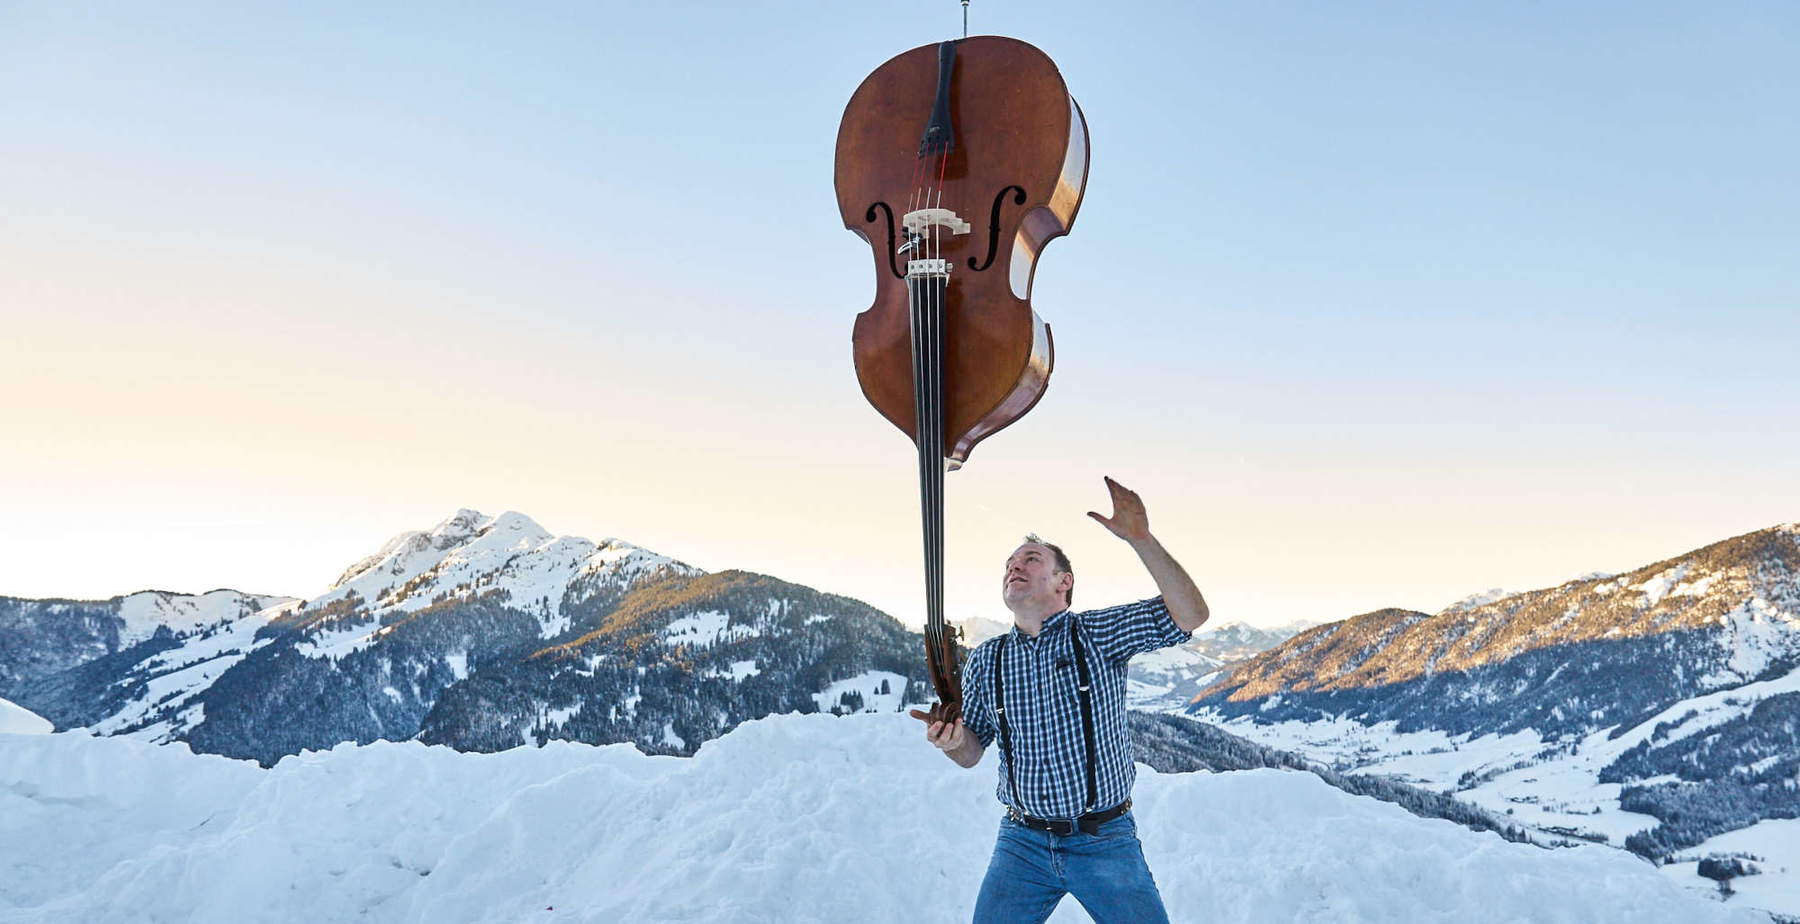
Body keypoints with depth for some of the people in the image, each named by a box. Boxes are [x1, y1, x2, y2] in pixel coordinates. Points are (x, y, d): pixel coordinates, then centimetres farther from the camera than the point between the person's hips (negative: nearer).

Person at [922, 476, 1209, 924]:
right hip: (1022, 843, 3)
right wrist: (951, 740, -15)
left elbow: (1189, 616, -17)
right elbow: (972, 753, 9)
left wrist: (1140, 538, -26)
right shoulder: (985, 660, 4)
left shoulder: (1097, 633, -5)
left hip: (1105, 841, -2)